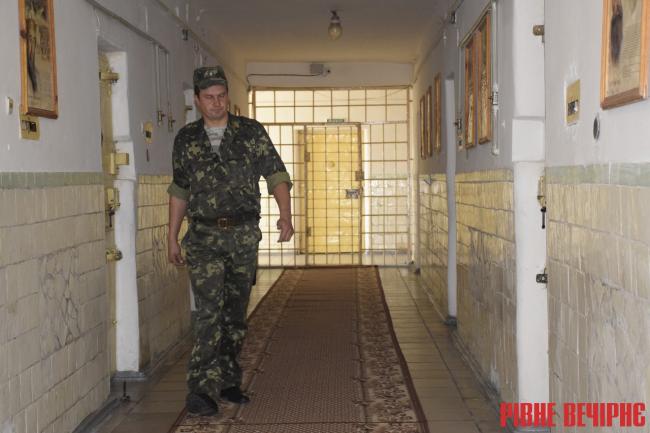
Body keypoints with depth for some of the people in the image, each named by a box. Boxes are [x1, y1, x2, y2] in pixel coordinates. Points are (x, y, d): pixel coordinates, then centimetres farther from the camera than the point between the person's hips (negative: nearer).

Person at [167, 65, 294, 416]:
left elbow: (275, 174, -1)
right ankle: (201, 390, -13)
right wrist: (172, 237, 13)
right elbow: (179, 190, 13)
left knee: (236, 312, 10)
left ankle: (228, 381, 23)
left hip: (244, 234, 1)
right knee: (209, 311, -14)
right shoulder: (186, 139, 6)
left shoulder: (251, 132, 2)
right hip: (204, 236, -1)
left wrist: (285, 215, -17)